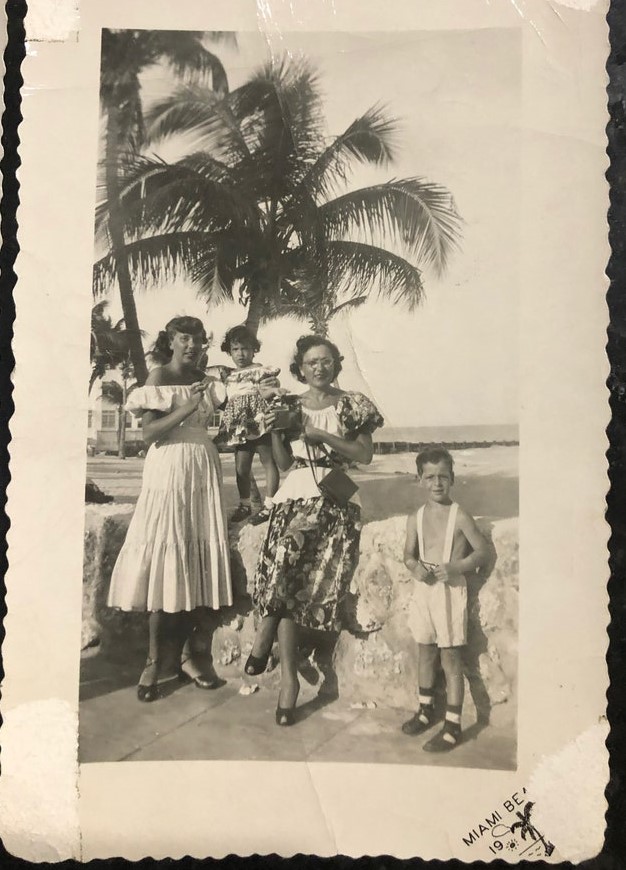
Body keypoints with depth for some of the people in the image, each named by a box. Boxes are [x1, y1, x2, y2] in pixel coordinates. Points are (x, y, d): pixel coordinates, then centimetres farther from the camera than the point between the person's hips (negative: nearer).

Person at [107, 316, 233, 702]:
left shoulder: (206, 381, 13)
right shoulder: (159, 376, -2)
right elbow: (149, 433, -11)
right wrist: (186, 408, -19)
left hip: (203, 470, 5)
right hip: (169, 470, -5)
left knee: (201, 560, 3)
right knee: (165, 560, -7)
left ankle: (187, 655, 13)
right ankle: (154, 662, 3)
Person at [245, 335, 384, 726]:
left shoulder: (352, 404, 6)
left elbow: (365, 455, -3)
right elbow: (284, 463, 12)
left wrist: (319, 434, -11)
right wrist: (275, 430, -4)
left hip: (338, 501, -1)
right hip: (295, 495, 1)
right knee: (287, 579, -14)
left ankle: (266, 634, 15)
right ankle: (289, 678, -4)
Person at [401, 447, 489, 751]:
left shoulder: (459, 516, -10)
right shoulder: (415, 518, 3)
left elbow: (482, 552, -6)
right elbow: (409, 554, 12)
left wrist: (456, 567, -19)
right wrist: (415, 566, -10)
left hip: (451, 591, -5)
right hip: (424, 589, 5)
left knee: (451, 658, 0)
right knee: (426, 652, 17)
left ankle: (453, 726, 8)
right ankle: (426, 709, 35)